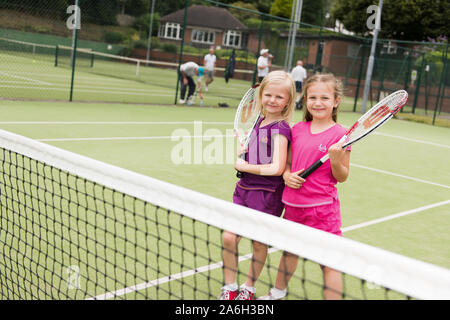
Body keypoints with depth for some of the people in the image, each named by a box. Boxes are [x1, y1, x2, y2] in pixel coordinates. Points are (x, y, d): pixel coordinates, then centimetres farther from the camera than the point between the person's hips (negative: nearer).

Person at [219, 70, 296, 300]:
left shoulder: (280, 129, -13)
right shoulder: (259, 121, 8)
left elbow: (276, 168, -21)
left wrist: (243, 167, -12)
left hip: (267, 195, -6)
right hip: (244, 188, 6)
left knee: (259, 244, 8)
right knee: (229, 238, 2)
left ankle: (248, 288, 30)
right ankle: (229, 288, 20)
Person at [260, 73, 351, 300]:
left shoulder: (339, 135, -9)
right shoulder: (297, 129, 5)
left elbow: (342, 177, -6)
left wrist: (336, 160, -24)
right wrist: (287, 175, -4)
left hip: (322, 208, -5)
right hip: (293, 204, 6)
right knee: (290, 250, 24)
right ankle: (277, 293, 44)